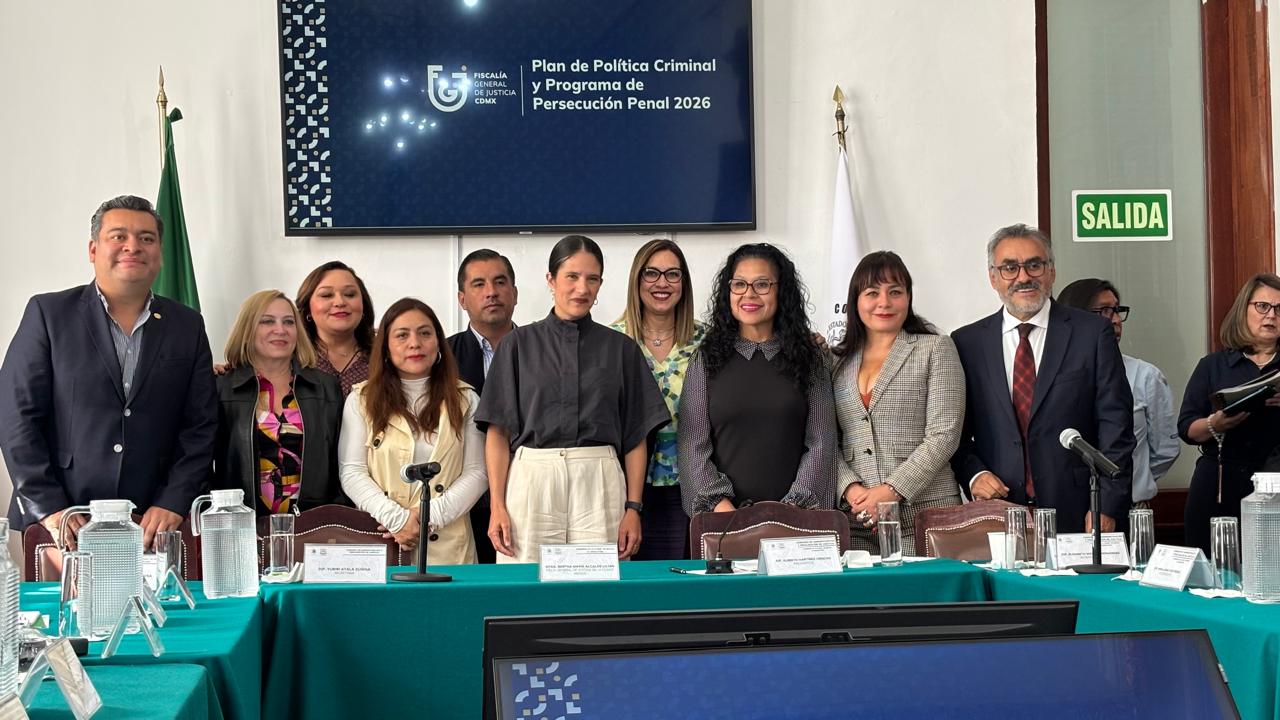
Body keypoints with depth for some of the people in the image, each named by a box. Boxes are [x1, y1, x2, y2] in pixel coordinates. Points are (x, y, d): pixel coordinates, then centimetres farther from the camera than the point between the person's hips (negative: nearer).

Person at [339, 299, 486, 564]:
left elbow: (476, 473, 3)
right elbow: (351, 473, -1)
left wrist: (431, 518, -11)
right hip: (379, 542, -1)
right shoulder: (361, 400, 7)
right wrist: (397, 519, -14)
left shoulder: (464, 400, 10)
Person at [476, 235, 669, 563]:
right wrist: (496, 505, -5)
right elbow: (498, 431, 4)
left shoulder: (620, 348, 11)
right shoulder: (519, 344, 8)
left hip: (599, 484, 1)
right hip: (531, 480, -1)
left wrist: (633, 508, 0)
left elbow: (637, 437, 9)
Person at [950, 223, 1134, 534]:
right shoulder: (966, 343, 7)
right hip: (997, 517, 1)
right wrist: (973, 474, -8)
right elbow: (955, 430, 11)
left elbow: (1115, 427, -1)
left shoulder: (1093, 333, 2)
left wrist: (1107, 507, -8)